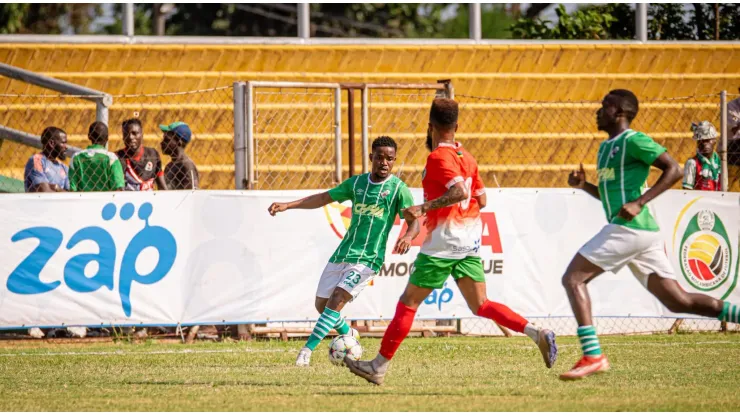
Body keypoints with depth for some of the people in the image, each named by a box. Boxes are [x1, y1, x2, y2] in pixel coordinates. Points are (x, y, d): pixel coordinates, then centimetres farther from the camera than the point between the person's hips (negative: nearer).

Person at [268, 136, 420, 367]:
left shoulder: (398, 188, -4)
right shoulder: (357, 183, 10)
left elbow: (414, 221, -10)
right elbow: (324, 198, 14)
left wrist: (408, 236, -33)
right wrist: (287, 205, 6)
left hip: (368, 258, -6)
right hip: (342, 253, 6)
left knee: (337, 300, -21)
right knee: (321, 304, 10)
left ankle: (307, 350, -21)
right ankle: (348, 334, 38)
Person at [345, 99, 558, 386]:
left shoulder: (438, 158, -13)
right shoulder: (466, 157, 12)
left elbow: (460, 191, -27)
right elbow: (481, 199, 18)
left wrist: (425, 208, -29)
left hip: (444, 241, -8)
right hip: (471, 239, 8)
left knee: (407, 303, 1)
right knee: (480, 306, 6)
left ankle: (379, 367, 6)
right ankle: (538, 334, -11)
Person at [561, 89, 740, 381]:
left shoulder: (633, 141, -5)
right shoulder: (606, 148, 23)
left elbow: (674, 170, -13)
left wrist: (639, 203, -20)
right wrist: (582, 185, 14)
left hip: (629, 227, -10)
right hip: (641, 234, 10)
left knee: (573, 278, -11)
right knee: (678, 302, 7)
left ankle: (593, 356, -18)